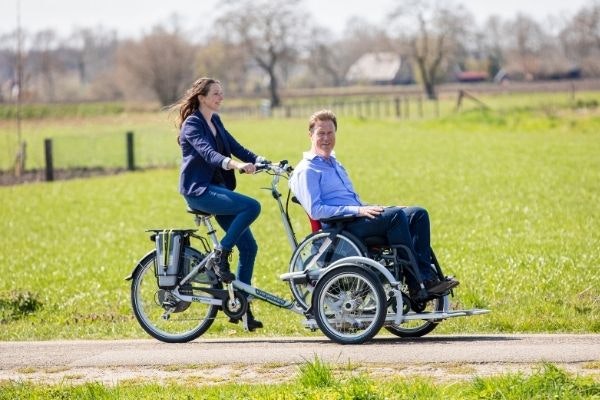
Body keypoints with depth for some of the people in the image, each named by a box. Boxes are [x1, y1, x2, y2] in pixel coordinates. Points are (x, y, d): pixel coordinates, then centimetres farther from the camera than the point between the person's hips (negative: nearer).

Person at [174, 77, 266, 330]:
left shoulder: (215, 121, 16)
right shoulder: (192, 124, -11)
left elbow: (235, 147, 10)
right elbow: (207, 152, -27)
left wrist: (263, 162, -6)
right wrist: (235, 164, -44)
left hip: (217, 188, 8)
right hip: (199, 190, -8)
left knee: (248, 247, 0)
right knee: (252, 206, -28)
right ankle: (219, 257, -16)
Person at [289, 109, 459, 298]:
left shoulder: (334, 164, 28)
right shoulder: (306, 171, -1)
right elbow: (315, 211, -14)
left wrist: (367, 208, 11)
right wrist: (357, 210, -19)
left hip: (359, 217, 9)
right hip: (342, 226, -9)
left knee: (418, 214, -10)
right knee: (396, 215, -30)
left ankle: (426, 275, -23)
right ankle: (417, 285, -31)